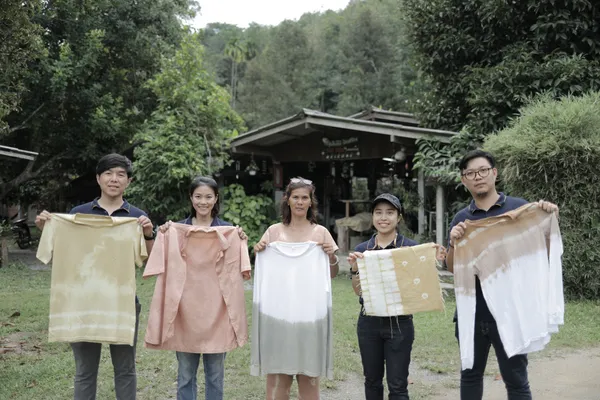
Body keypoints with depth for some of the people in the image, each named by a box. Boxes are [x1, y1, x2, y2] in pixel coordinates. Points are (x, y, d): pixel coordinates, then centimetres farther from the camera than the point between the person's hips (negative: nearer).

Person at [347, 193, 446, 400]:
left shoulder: (411, 248, -5)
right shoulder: (362, 250, 3)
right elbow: (358, 290, 0)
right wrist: (354, 268, -17)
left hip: (399, 323, -3)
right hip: (369, 322, 3)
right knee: (372, 380, 15)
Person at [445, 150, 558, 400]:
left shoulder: (519, 208, 0)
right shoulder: (461, 219, 7)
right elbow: (451, 267, 5)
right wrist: (454, 242, -15)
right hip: (472, 310, 3)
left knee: (516, 379, 3)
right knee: (470, 375, 15)